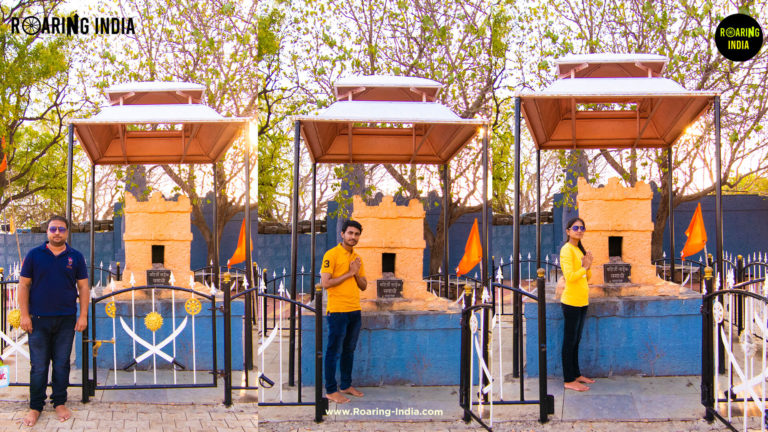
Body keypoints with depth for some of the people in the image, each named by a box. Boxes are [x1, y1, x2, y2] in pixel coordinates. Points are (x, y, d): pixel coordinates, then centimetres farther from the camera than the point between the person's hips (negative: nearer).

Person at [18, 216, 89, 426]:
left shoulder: (75, 257, 6)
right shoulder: (34, 255, 2)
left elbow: (83, 287, 8)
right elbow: (24, 285, 3)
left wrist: (83, 315, 1)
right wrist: (24, 314, -4)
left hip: (66, 320, 1)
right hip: (39, 320, -1)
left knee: (62, 364, 8)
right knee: (38, 366, 2)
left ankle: (60, 403, 19)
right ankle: (35, 407, 11)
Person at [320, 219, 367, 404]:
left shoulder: (357, 258, 14)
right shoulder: (332, 255, -9)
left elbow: (363, 286, 15)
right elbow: (325, 283, -16)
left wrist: (357, 273, -5)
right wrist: (349, 273, -14)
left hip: (355, 311, 7)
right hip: (337, 311, -7)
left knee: (349, 350, 14)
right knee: (334, 351, -2)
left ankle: (346, 385, 24)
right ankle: (331, 390, 2)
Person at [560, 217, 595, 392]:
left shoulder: (579, 250, 16)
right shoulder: (567, 250, -12)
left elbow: (587, 277, 19)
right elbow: (570, 276, -22)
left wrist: (588, 267, 0)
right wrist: (585, 267, -11)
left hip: (582, 301, 9)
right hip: (571, 301, -9)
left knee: (576, 340, 16)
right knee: (570, 341, -4)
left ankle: (576, 374, 24)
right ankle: (569, 380, -1)